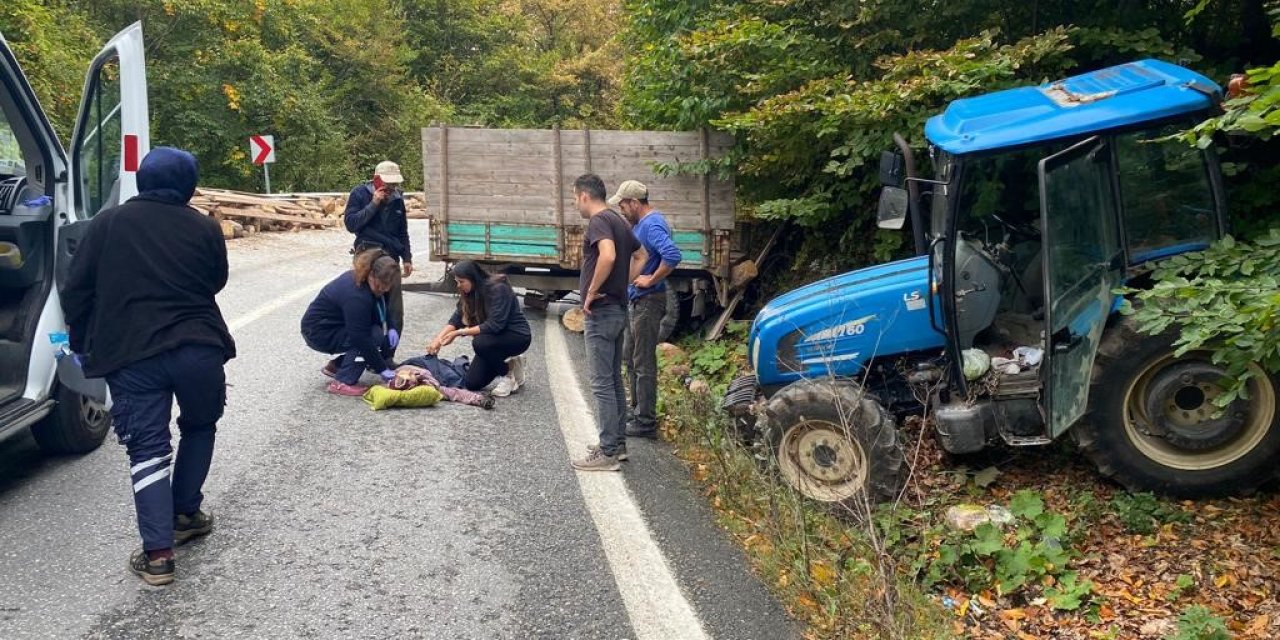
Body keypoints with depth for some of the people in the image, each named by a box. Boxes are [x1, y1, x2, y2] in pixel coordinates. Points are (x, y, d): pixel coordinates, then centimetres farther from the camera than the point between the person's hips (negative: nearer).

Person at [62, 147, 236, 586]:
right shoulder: (204, 228, 3)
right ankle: (185, 514, 29)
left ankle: (157, 552, -5)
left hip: (131, 355, 0)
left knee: (148, 448, 2)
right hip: (199, 349, 0)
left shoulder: (107, 223, 4)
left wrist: (80, 344, 17)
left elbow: (77, 290, 6)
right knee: (199, 428, 24)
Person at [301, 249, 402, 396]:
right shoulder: (356, 295, -32)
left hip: (334, 326, 9)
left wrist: (390, 328, -8)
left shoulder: (361, 279, -4)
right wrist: (383, 370, -26)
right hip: (318, 332, -9)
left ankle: (335, 366, 13)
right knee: (374, 336, -23)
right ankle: (342, 383, -18)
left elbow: (382, 311, 12)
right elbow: (361, 338, -31)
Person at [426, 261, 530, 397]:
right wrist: (438, 339, -19)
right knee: (472, 384, -4)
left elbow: (494, 325, -30)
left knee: (480, 343, -34)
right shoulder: (470, 293, -1)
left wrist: (459, 333, -28)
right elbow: (456, 319, -3)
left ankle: (507, 375, -11)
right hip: (496, 336, 8)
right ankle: (507, 364, 16)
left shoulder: (498, 289, -25)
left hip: (517, 336, -7)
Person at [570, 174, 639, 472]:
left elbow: (608, 256, -33)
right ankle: (617, 442, 24)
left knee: (602, 383, -5)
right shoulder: (619, 220, 14)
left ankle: (607, 453, -2)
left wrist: (591, 292, -21)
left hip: (601, 312, -10)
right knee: (614, 380, 16)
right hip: (618, 309, 10)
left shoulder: (598, 221, -15)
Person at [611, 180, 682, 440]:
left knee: (643, 363, -4)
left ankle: (646, 423, 3)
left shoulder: (652, 224, -20)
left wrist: (651, 280, -24)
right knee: (631, 356, 19)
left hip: (649, 301, -11)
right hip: (639, 300, 11)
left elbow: (672, 255, -35)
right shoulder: (641, 223, 12)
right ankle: (638, 409, 30)